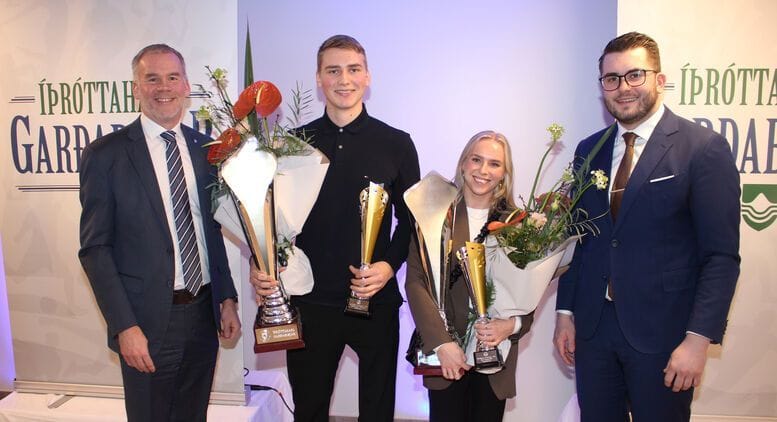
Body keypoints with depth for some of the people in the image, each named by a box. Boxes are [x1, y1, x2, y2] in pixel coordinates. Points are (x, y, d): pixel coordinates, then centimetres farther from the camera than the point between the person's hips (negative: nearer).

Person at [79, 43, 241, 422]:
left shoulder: (205, 148, 5)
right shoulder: (105, 154, -8)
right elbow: (95, 248, -9)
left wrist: (227, 298, 7)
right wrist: (124, 326, -13)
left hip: (205, 314, 4)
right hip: (148, 322, -4)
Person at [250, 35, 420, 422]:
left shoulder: (396, 144, -1)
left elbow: (410, 219, 2)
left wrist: (389, 265, -13)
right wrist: (260, 266, -9)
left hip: (376, 299, -1)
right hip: (309, 300, 1)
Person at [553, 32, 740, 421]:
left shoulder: (704, 148, -8)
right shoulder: (588, 151, 7)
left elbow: (722, 255, -10)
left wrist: (699, 339, -15)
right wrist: (565, 312, 7)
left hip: (662, 332, -4)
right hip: (592, 328, 4)